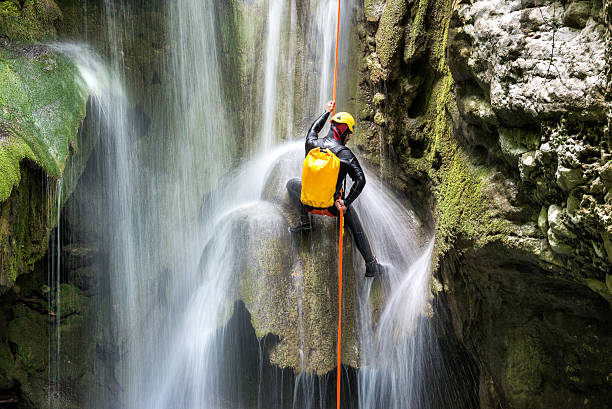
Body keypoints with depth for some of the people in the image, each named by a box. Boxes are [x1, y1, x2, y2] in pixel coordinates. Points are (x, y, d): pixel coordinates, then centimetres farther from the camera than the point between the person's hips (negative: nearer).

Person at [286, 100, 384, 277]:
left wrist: (327, 112, 36)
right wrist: (346, 202, -11)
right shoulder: (345, 153, -14)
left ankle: (304, 220, 22)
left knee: (292, 183, 33)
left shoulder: (312, 143, -4)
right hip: (333, 203, -2)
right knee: (356, 229, 20)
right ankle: (371, 266, 23)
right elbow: (360, 180, -20)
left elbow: (313, 130, 22)